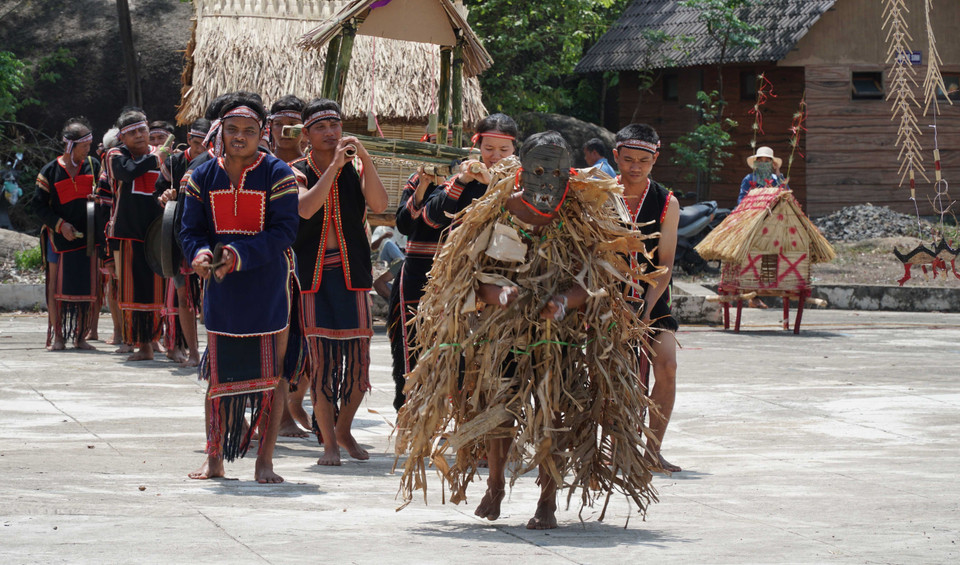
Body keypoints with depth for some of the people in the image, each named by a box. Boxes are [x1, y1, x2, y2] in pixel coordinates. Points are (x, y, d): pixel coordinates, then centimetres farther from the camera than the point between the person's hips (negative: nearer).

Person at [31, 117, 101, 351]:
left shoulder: (93, 166, 7)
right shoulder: (50, 171, 0)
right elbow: (39, 204, 0)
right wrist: (60, 224, -12)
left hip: (87, 235, 2)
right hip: (60, 236, -2)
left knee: (87, 286, -1)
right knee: (57, 285, -2)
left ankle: (80, 336, 9)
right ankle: (58, 336, 6)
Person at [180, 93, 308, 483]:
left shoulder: (278, 175, -6)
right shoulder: (203, 177, 6)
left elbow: (283, 231, -13)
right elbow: (191, 229, 6)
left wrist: (239, 255, -25)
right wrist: (200, 253, -17)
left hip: (268, 286, -3)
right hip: (221, 290, 3)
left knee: (271, 376, -1)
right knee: (219, 375, 6)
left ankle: (264, 462, 5)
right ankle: (214, 460, 15)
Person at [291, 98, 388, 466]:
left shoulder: (355, 169, 7)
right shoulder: (298, 172, 2)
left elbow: (379, 205, -11)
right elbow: (305, 208, -19)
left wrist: (365, 159, -18)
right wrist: (334, 165, -23)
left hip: (351, 272, 2)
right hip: (311, 272, -2)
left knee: (358, 357, 2)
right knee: (320, 355, -7)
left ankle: (344, 429, 23)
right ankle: (329, 442, 0)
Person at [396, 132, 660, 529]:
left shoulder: (578, 221, -4)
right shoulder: (496, 215, -5)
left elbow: (588, 283, -5)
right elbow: (470, 273, -3)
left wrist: (564, 300, -27)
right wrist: (496, 292, -25)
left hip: (556, 331, -1)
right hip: (499, 328, 1)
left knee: (552, 412, -10)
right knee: (497, 406, 5)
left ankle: (548, 502, -2)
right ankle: (495, 485, 31)